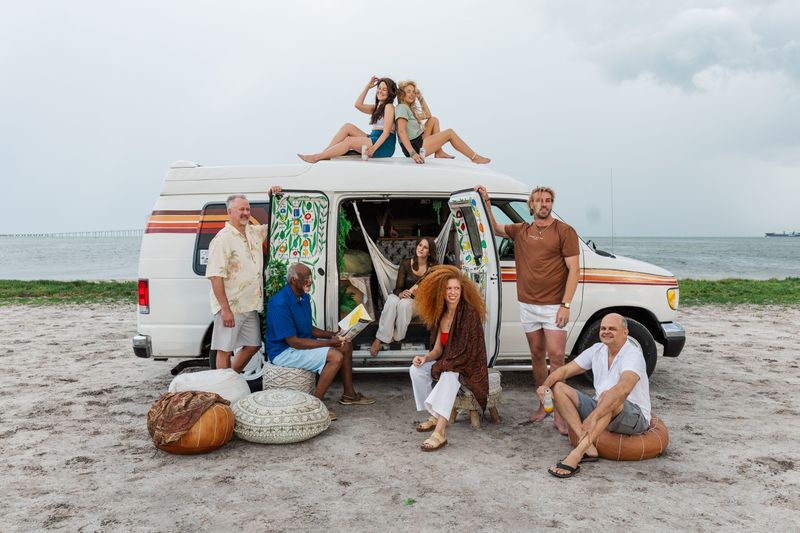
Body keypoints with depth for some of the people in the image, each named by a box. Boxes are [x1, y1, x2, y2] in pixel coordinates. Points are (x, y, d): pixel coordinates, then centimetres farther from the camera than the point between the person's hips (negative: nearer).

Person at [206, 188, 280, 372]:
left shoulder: (254, 232, 10)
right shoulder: (222, 238, -13)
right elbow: (215, 276, -18)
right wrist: (225, 309, -23)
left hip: (251, 306, 8)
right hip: (230, 307, -8)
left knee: (252, 346, 15)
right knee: (225, 350, 1)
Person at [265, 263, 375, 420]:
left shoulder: (304, 297, 5)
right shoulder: (280, 304, -25)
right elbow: (293, 342, -26)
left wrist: (332, 335, -1)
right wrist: (328, 343, -22)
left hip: (303, 341, 10)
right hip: (283, 351, -10)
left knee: (346, 345, 6)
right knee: (335, 357, -25)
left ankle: (349, 394, 16)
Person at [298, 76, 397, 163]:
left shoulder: (389, 106, -4)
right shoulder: (376, 107, 23)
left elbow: (386, 132, -15)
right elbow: (358, 105, 10)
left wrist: (373, 148, -26)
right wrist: (367, 87, 11)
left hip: (385, 145, -8)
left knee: (349, 141, -23)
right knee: (348, 127, -5)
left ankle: (317, 157, -20)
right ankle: (324, 154, -12)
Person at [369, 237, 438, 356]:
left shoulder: (433, 267, -3)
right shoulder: (405, 264, -1)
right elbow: (398, 287, -5)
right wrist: (400, 293, -30)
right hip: (405, 297, 1)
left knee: (405, 303, -37)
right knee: (392, 300, -35)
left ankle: (397, 336, -21)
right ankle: (379, 338, -34)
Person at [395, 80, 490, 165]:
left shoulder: (409, 108, 18)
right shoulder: (402, 108, -12)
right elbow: (401, 131, -26)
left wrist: (421, 98, 15)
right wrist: (412, 153, -36)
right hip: (414, 146, -10)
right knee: (450, 133, -3)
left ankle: (439, 152, 6)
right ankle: (475, 157, 5)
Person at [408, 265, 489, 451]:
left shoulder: (470, 314, -17)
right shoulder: (441, 314, 5)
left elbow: (470, 351, -20)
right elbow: (438, 349, 6)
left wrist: (440, 366, -15)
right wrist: (425, 358, -16)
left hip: (468, 367, -7)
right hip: (446, 363, 7)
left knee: (449, 375, -37)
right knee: (416, 370, -10)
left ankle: (439, 433, -46)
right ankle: (434, 416, -4)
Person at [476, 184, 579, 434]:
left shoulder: (564, 231, -4)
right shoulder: (521, 231, 11)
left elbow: (574, 269, -8)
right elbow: (494, 228, 25)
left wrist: (566, 305, -14)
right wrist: (486, 202, 14)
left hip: (553, 306, -4)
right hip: (527, 305, 5)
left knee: (556, 357, -8)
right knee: (537, 355, 11)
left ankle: (559, 413, -2)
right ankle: (543, 405, 23)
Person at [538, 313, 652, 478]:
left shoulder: (633, 354, -18)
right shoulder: (597, 350, 4)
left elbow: (623, 389, -37)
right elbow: (565, 370, 4)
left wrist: (593, 416, -47)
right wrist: (546, 385, -17)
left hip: (635, 418, -7)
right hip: (601, 411, 7)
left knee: (607, 396, -39)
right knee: (558, 388, -8)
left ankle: (576, 455, -45)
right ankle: (588, 446, -22)